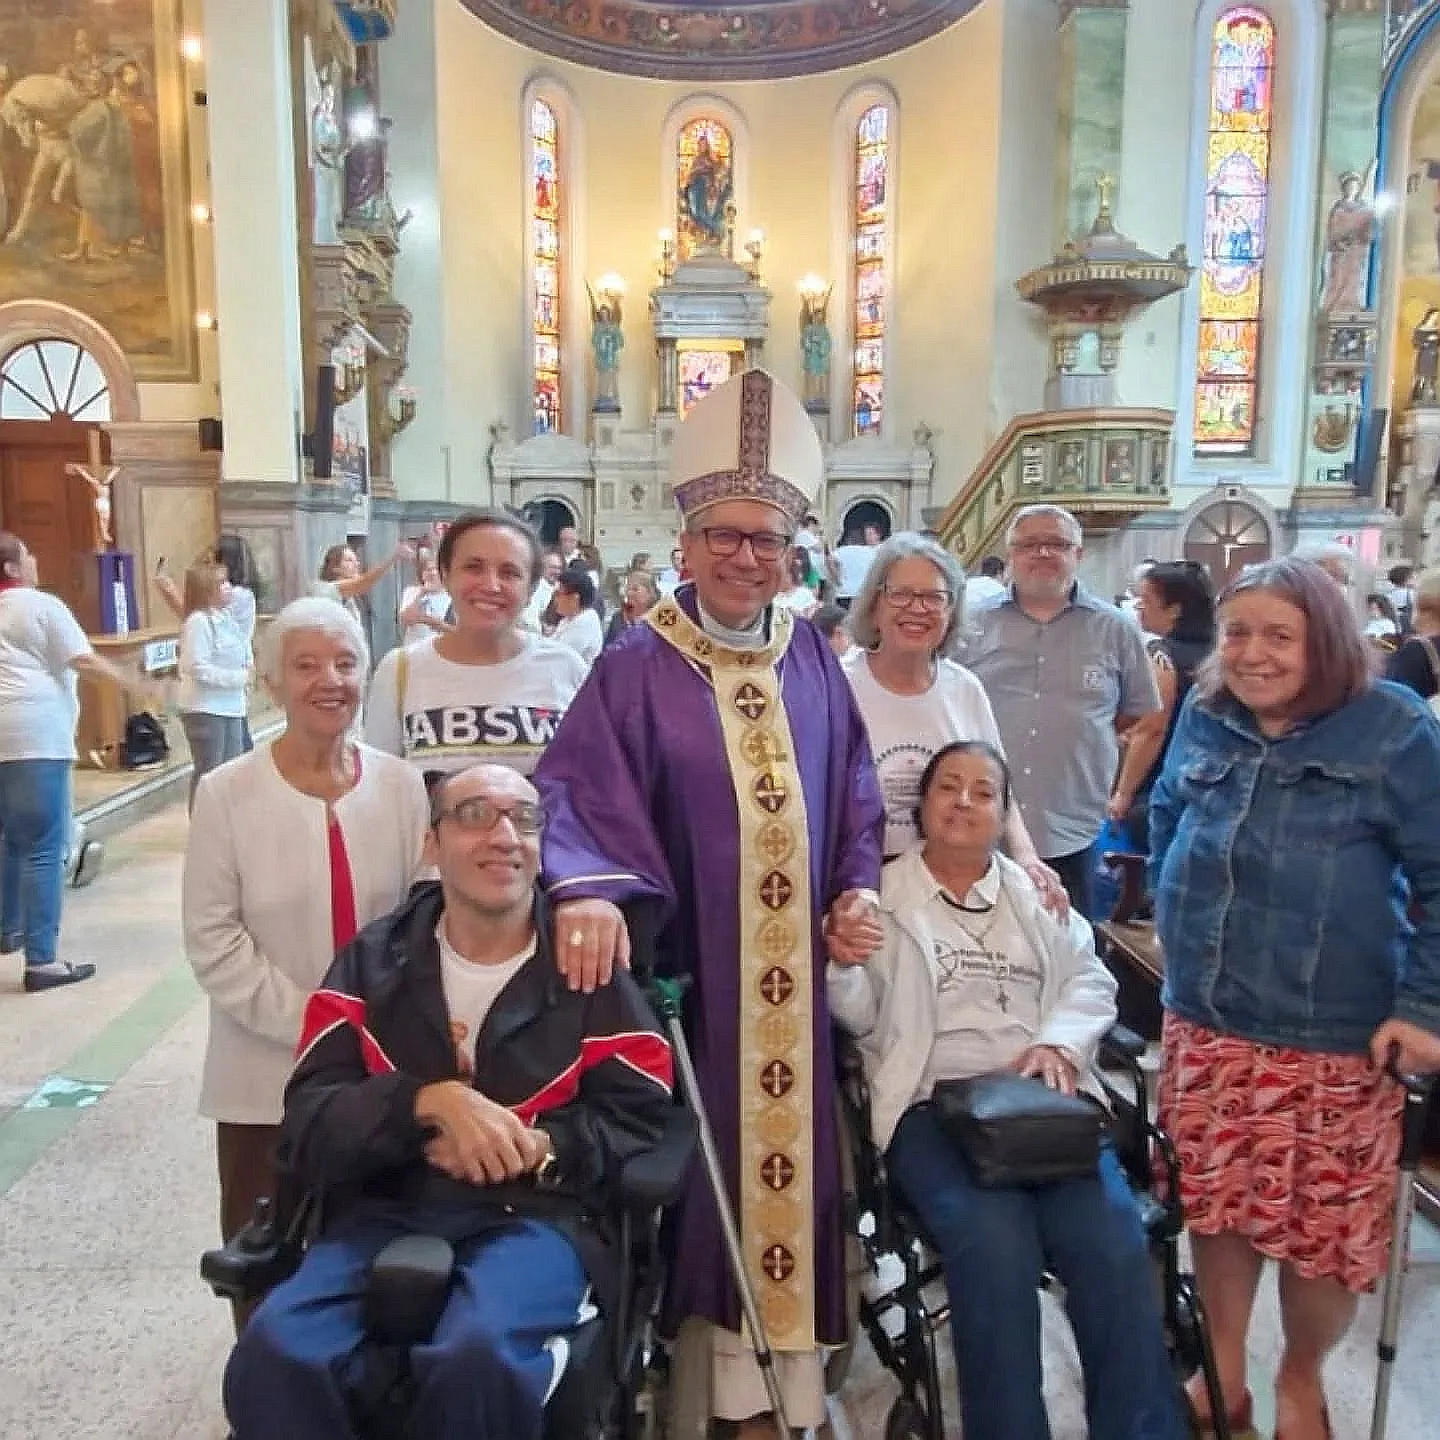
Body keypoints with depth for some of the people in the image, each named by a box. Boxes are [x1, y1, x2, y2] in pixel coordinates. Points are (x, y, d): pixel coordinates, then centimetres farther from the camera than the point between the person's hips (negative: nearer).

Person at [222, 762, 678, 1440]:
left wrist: (536, 1147, -16)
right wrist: (429, 1101, -18)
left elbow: (640, 1119, 1)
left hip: (539, 1213, -2)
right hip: (384, 1210, 2)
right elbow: (309, 1126, -1)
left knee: (478, 1357, -32)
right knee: (273, 1352, -26)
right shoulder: (372, 960, 8)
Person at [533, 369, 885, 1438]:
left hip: (798, 967, 4)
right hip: (693, 966, -3)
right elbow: (576, 794, -16)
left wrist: (859, 889, -1)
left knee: (793, 1140, 12)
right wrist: (587, 889, -33)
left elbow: (855, 794, 12)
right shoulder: (638, 670, -7)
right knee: (714, 1146, 7)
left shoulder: (813, 661, 5)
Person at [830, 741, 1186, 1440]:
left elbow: (1091, 982, 12)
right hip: (933, 1107, -2)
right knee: (996, 1249, -29)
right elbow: (860, 1017, 5)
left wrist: (1058, 1044, -8)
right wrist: (841, 962, -17)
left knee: (1116, 1243, -23)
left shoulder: (1037, 894, 22)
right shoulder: (884, 895, 11)